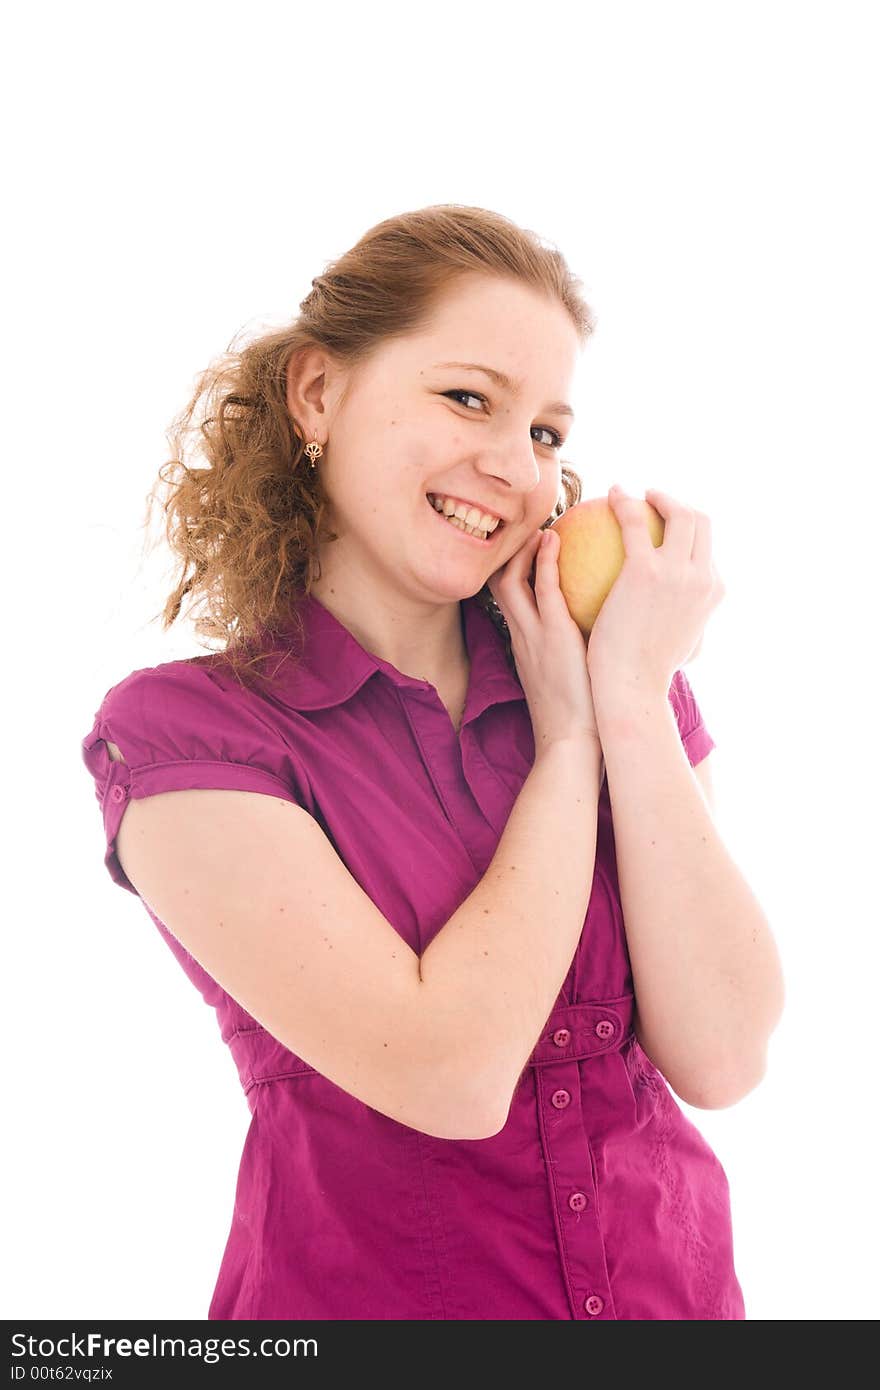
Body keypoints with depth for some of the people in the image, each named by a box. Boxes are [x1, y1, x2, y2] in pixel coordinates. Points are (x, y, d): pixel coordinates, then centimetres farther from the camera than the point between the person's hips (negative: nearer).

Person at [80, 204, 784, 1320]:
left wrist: (633, 700, -17)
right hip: (364, 1291, -3)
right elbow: (450, 1074, -24)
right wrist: (568, 736, -15)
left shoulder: (628, 683, -3)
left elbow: (720, 1058, -13)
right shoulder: (183, 730, -15)